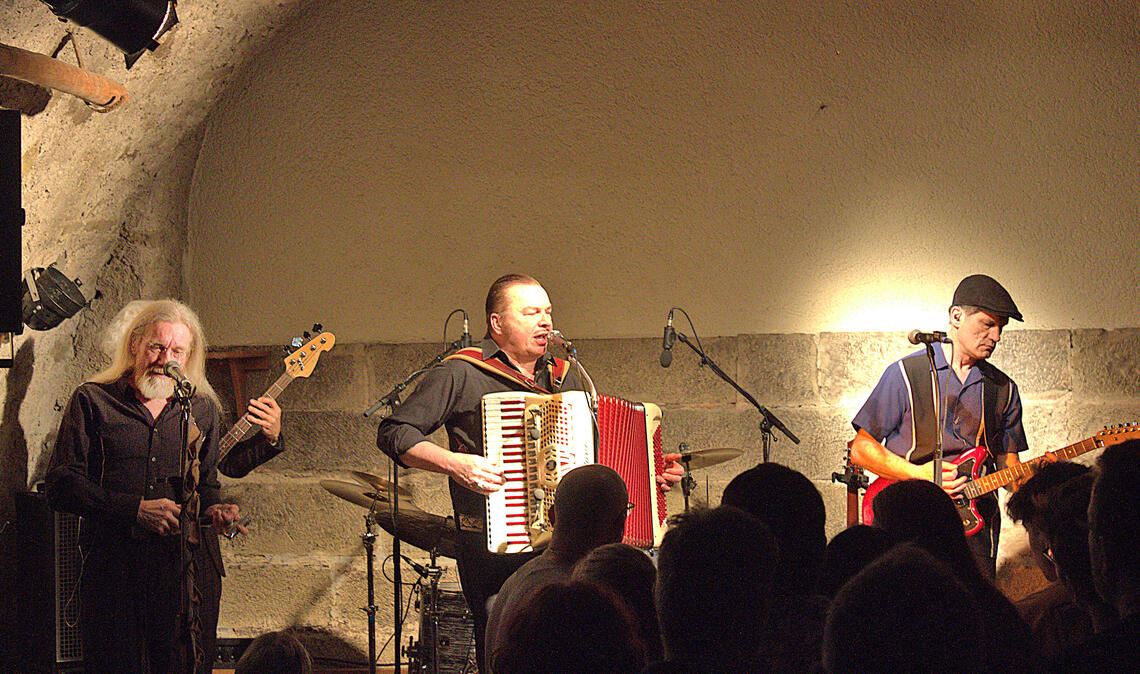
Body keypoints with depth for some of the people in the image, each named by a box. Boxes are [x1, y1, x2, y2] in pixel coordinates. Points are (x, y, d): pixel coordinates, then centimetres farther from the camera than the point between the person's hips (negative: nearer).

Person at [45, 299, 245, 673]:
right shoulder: (93, 401, 3)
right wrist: (135, 509, -12)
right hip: (115, 569, -3)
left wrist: (213, 510, 0)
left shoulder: (202, 409, 14)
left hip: (190, 570, 3)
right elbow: (60, 486, -4)